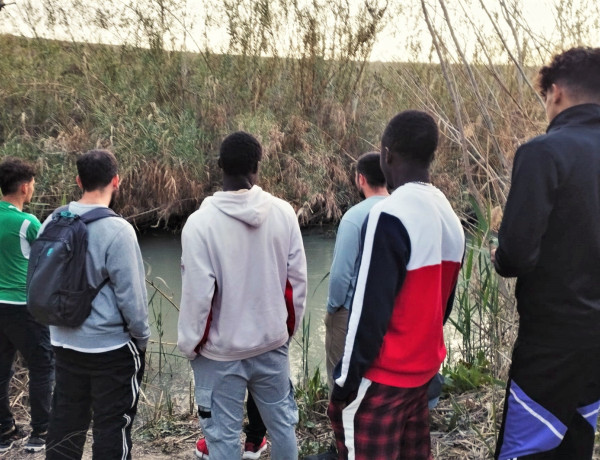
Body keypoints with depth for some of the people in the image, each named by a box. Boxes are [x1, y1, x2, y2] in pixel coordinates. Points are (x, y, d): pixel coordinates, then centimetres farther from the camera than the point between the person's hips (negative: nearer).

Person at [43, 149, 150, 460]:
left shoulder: (52, 224, 0)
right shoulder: (117, 230, -20)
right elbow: (130, 294, -17)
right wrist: (142, 337, -2)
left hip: (65, 343, 6)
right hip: (112, 347, -6)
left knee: (65, 422, 18)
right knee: (112, 427, 7)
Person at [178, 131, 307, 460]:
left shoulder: (201, 222, -18)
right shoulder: (283, 213, -7)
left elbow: (197, 292, -16)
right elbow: (296, 280, 0)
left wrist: (190, 342, 0)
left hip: (220, 350, -3)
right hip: (272, 342, 4)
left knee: (223, 434, 10)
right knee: (282, 422, 20)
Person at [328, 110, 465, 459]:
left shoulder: (391, 215, -21)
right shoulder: (451, 217, 4)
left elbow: (371, 307, -21)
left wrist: (346, 380, -12)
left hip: (383, 377, -8)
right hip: (424, 369, 8)